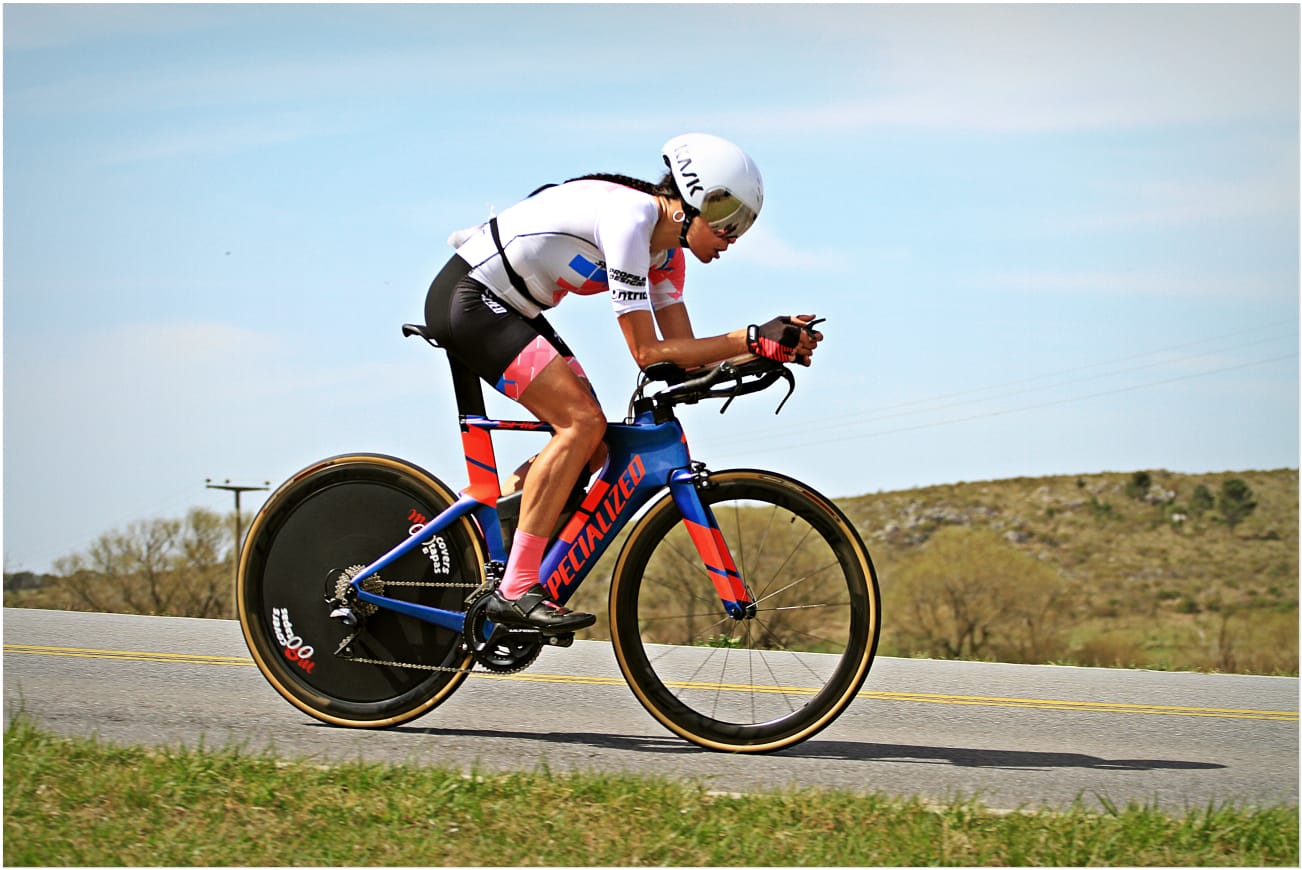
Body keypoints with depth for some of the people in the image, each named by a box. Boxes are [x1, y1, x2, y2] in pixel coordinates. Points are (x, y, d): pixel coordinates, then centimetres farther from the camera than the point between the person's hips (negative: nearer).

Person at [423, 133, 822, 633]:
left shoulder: (666, 248, 5)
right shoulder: (629, 219, -24)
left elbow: (683, 351, 2)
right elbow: (647, 351, -25)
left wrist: (774, 345, -11)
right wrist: (753, 340, -27)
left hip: (504, 309, 10)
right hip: (468, 299, -10)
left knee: (594, 444, 3)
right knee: (581, 422, -20)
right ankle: (516, 591, -19)